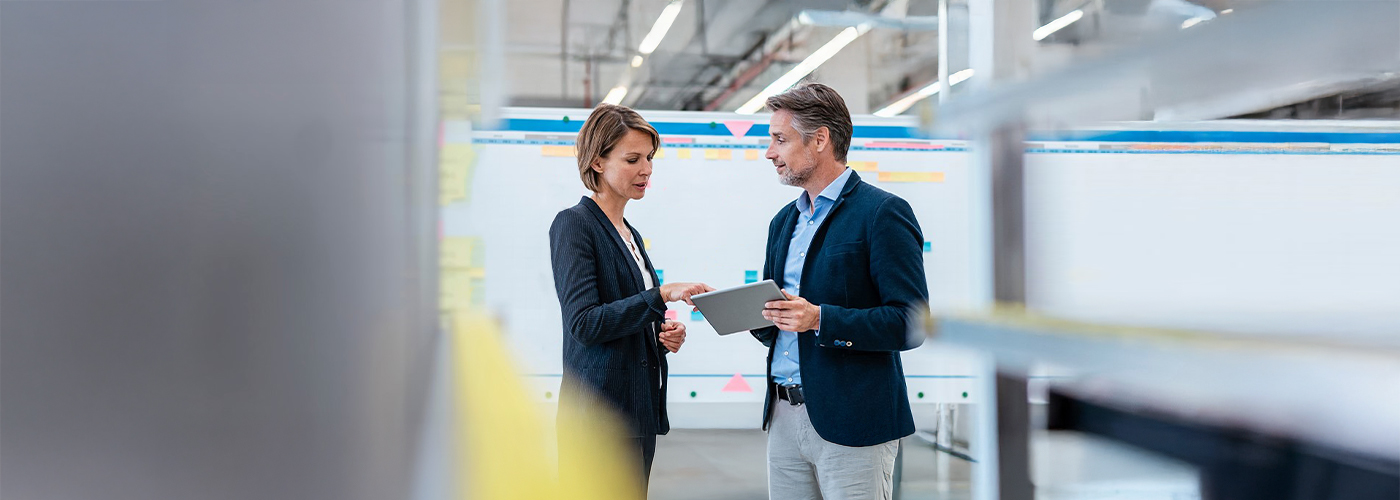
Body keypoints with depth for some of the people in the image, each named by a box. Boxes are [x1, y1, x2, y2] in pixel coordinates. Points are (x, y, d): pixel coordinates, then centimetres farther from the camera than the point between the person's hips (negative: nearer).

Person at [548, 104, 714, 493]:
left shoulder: (630, 234, 18)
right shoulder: (574, 224, -7)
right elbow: (583, 323, -17)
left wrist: (665, 332, 5)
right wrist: (662, 295, -23)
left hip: (639, 412, 8)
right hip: (601, 410, -8)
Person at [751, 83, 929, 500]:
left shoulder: (882, 212, -8)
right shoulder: (784, 221, 15)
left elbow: (911, 324, -15)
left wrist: (821, 319, -23)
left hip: (851, 424, -7)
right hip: (784, 418, 7)